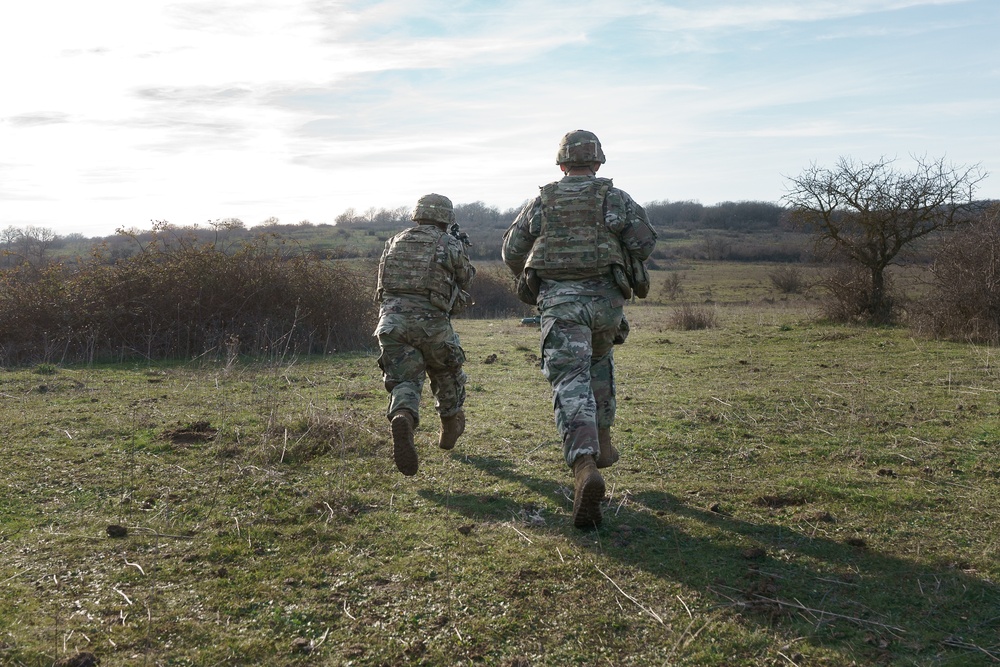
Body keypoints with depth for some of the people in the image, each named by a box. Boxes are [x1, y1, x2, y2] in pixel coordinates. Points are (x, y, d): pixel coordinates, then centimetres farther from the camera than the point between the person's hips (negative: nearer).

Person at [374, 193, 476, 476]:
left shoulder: (394, 242, 15)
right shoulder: (450, 244, 4)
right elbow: (466, 278, 17)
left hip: (391, 319, 2)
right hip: (431, 323, -2)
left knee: (404, 381, 1)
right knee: (447, 374, 22)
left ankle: (402, 418, -31)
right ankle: (450, 427, 39)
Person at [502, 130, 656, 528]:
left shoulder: (541, 202, 13)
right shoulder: (617, 198, 10)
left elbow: (511, 251, 14)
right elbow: (644, 241, -1)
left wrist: (529, 280, 32)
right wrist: (627, 268, 19)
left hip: (558, 301, -1)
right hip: (605, 298, 1)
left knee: (570, 383, -10)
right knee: (600, 360, 29)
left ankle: (585, 468, -31)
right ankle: (602, 441, 30)